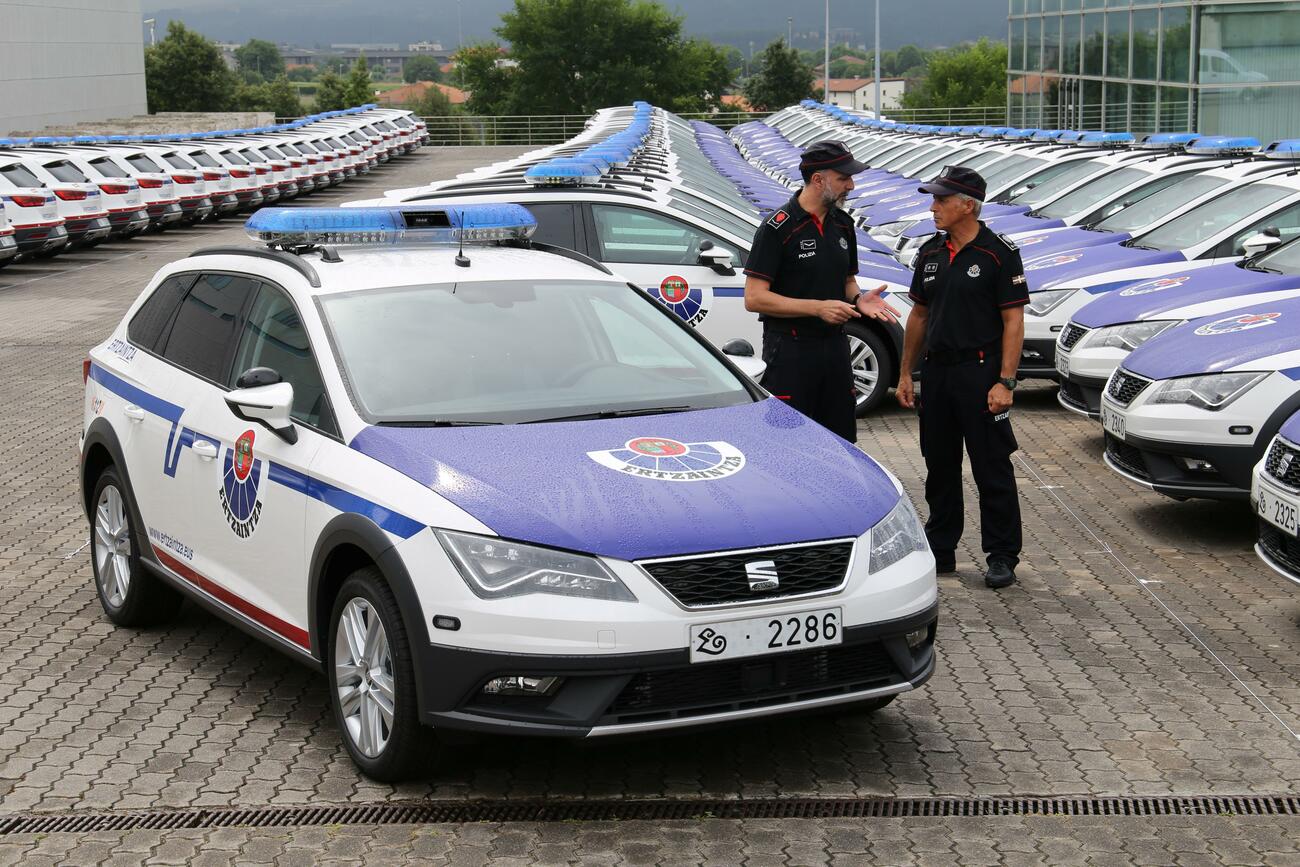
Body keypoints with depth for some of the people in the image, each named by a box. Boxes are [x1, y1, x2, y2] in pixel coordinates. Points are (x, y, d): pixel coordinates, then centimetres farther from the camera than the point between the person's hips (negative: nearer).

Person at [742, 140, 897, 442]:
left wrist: (858, 299, -1)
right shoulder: (778, 227, -12)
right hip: (790, 349, -6)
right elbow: (754, 298, -15)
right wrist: (817, 307, -20)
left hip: (835, 346, 7)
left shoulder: (842, 224, 10)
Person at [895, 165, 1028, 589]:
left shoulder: (999, 254, -8)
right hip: (936, 371, 6)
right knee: (939, 466, 12)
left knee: (992, 470, -1)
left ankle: (1002, 557, 6)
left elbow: (1013, 321, -10)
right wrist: (905, 374, 13)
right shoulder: (930, 254, 11)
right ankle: (940, 550, 22)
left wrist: (1005, 382, -16)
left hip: (980, 372, -6)